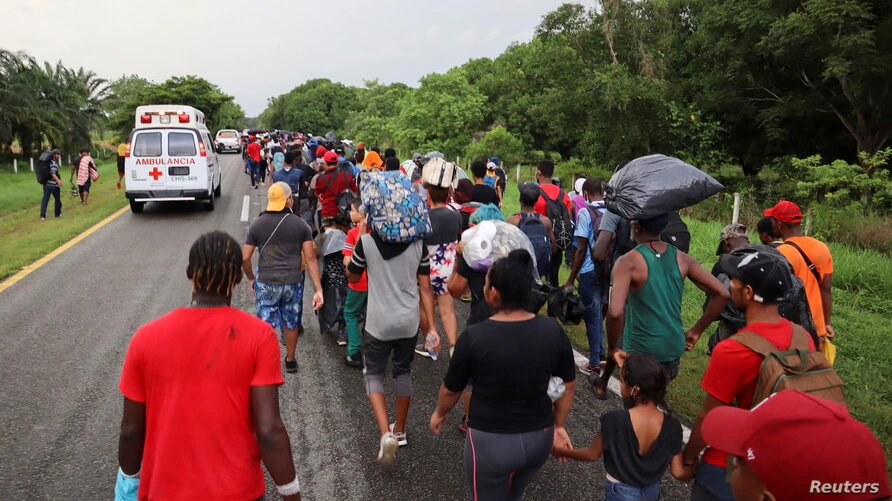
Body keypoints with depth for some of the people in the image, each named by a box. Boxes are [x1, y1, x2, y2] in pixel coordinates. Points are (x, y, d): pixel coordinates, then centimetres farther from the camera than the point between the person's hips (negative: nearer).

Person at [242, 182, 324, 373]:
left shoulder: (256, 225, -1)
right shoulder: (300, 225, -3)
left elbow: (245, 258, -2)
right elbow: (310, 259, -6)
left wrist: (251, 279, 15)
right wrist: (318, 290, -6)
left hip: (266, 283, -1)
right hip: (293, 282, 1)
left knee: (267, 325, 9)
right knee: (291, 323, 18)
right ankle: (290, 360, 33)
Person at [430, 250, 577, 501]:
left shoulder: (474, 337, -22)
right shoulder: (553, 330, -12)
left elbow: (451, 389, -7)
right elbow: (568, 385, 0)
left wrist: (439, 414, 14)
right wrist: (559, 425, 16)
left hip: (491, 441, -3)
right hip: (540, 437, 3)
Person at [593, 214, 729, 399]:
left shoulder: (629, 262, -19)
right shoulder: (682, 258, -1)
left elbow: (615, 313, -32)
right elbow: (722, 294, 0)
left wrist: (612, 350, -15)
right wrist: (696, 331, 7)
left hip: (642, 352, -6)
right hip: (675, 347, 6)